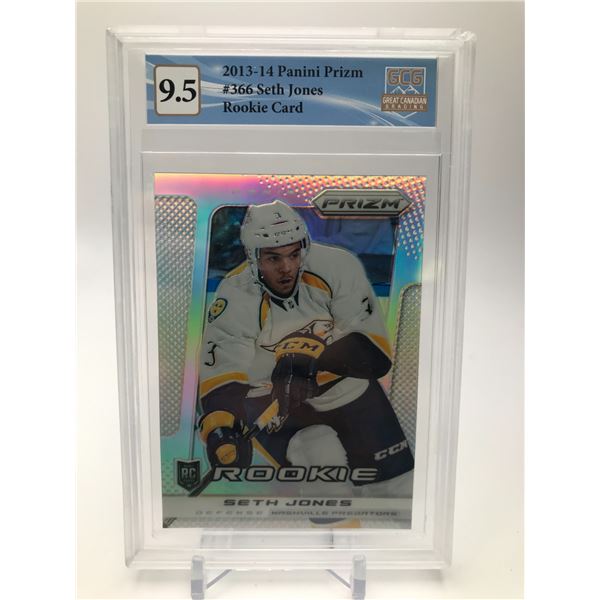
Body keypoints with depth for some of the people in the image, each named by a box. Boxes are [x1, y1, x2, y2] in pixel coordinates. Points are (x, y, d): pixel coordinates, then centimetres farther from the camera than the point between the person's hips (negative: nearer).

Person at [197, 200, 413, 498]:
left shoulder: (339, 267, -21)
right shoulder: (234, 300, -19)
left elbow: (375, 350, -20)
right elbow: (221, 378, -20)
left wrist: (314, 363, -34)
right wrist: (220, 430, -38)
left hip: (345, 383, 1)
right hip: (272, 400, 0)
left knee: (397, 485, 2)